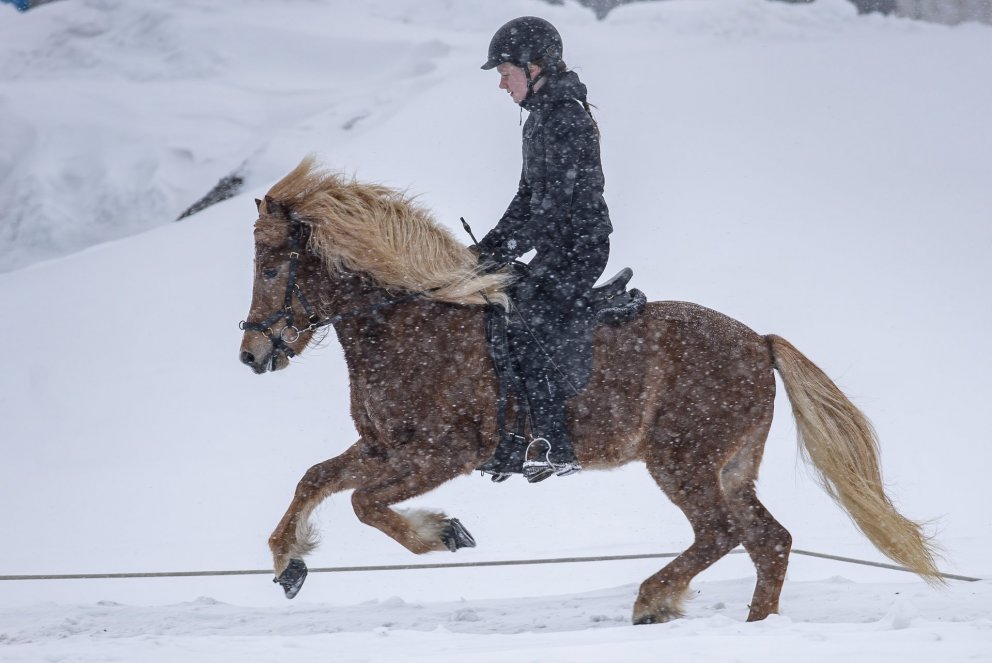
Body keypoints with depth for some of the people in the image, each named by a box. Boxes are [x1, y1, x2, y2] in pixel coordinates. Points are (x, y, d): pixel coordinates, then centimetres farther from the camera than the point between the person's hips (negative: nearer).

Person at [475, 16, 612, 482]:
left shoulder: (567, 121, -18)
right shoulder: (542, 117, 14)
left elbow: (555, 205, -22)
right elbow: (528, 197, 19)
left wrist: (505, 250, -18)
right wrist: (489, 248, 12)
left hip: (578, 248, -11)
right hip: (559, 249, 11)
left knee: (527, 325, -19)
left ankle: (554, 447, -20)